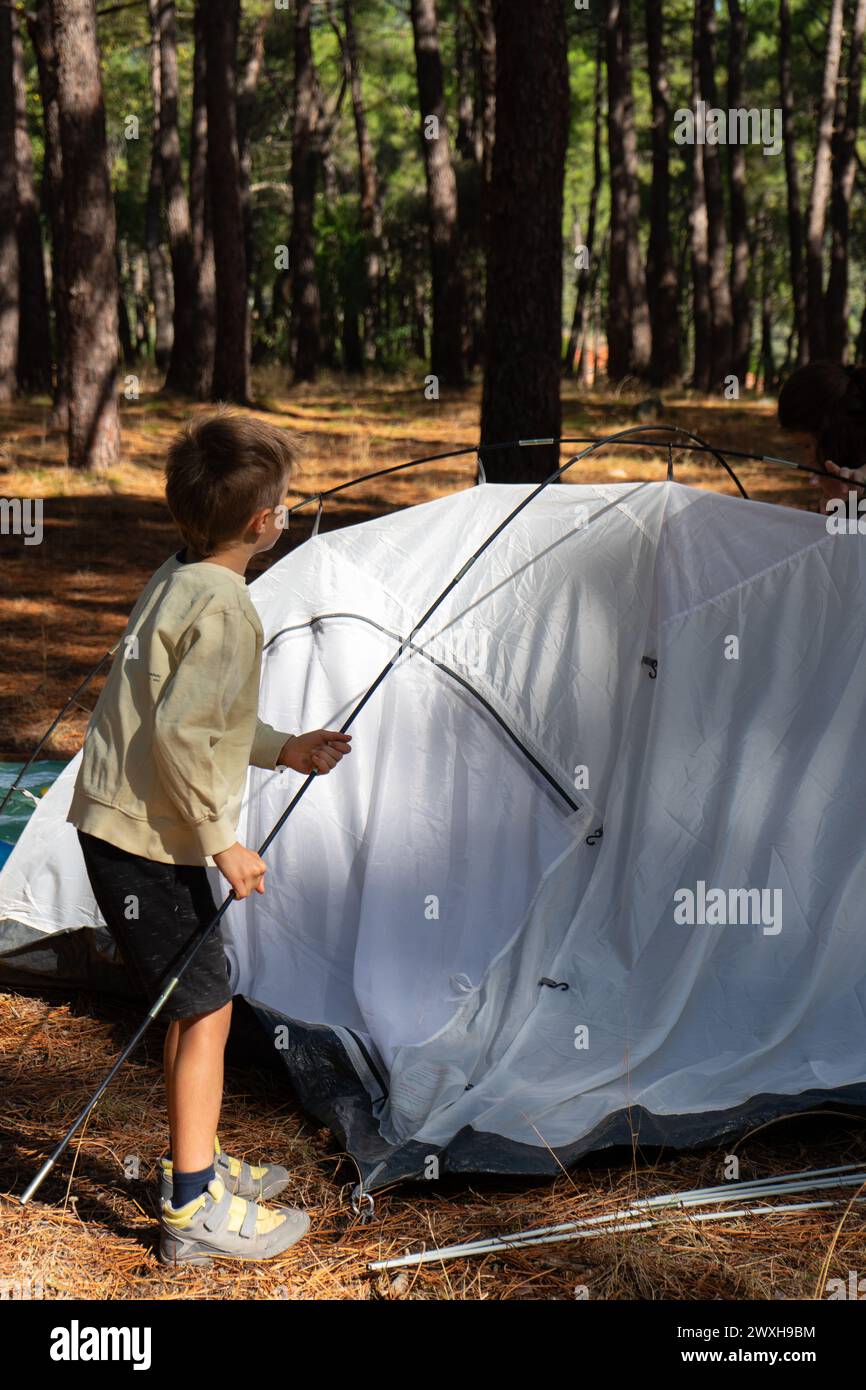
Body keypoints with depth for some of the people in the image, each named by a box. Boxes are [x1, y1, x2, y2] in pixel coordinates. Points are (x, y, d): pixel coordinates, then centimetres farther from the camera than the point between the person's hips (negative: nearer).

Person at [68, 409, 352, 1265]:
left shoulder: (177, 581, 10)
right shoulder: (222, 606, -20)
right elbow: (179, 734, -26)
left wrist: (284, 750, 23)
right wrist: (223, 842, -19)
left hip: (126, 823, 10)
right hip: (148, 838, -10)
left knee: (196, 1002, 20)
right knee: (205, 1010, -1)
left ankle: (198, 1168, 34)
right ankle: (197, 1211, 7)